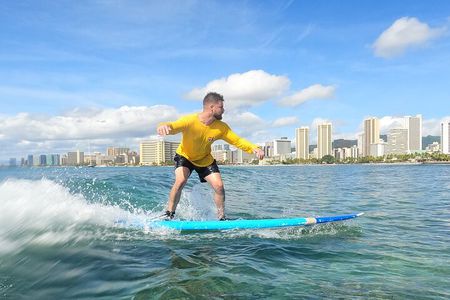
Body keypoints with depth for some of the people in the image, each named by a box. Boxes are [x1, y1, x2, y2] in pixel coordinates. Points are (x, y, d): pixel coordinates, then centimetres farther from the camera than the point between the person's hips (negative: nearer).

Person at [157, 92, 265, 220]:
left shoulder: (221, 127, -18)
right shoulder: (190, 121, -31)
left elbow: (237, 140, -14)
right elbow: (173, 126, -44)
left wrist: (254, 148, -31)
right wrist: (164, 126, -70)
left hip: (205, 159, 3)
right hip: (185, 156, -3)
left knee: (219, 186, -9)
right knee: (181, 180, -27)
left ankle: (222, 217, 10)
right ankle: (169, 215, -10)